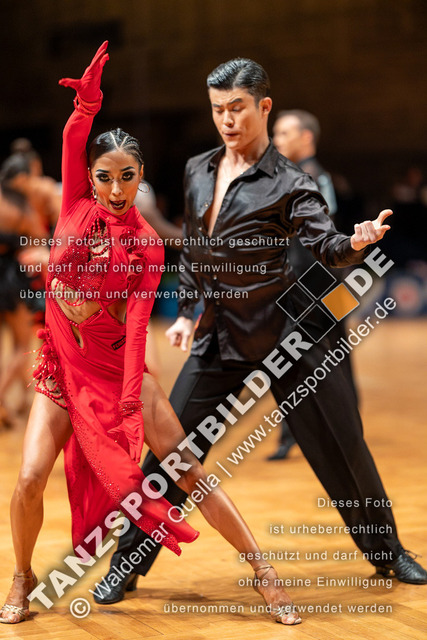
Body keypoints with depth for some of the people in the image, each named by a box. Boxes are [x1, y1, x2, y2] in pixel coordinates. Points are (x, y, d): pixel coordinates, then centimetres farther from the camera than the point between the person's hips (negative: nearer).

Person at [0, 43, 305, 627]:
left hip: (118, 365, -1)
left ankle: (261, 570, 2)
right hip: (63, 364, 1)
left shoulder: (146, 245, -6)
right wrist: (88, 102, -38)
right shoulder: (76, 204, -1)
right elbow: (74, 139, -16)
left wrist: (130, 407, -24)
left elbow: (137, 322, -15)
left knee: (189, 468, -6)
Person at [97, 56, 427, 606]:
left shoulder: (287, 183, -8)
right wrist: (185, 313, 13)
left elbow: (328, 248, -19)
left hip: (285, 333, -3)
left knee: (342, 446, 4)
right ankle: (125, 568, 15)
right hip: (219, 337, 4)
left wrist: (357, 242, -40)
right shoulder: (197, 172, 7)